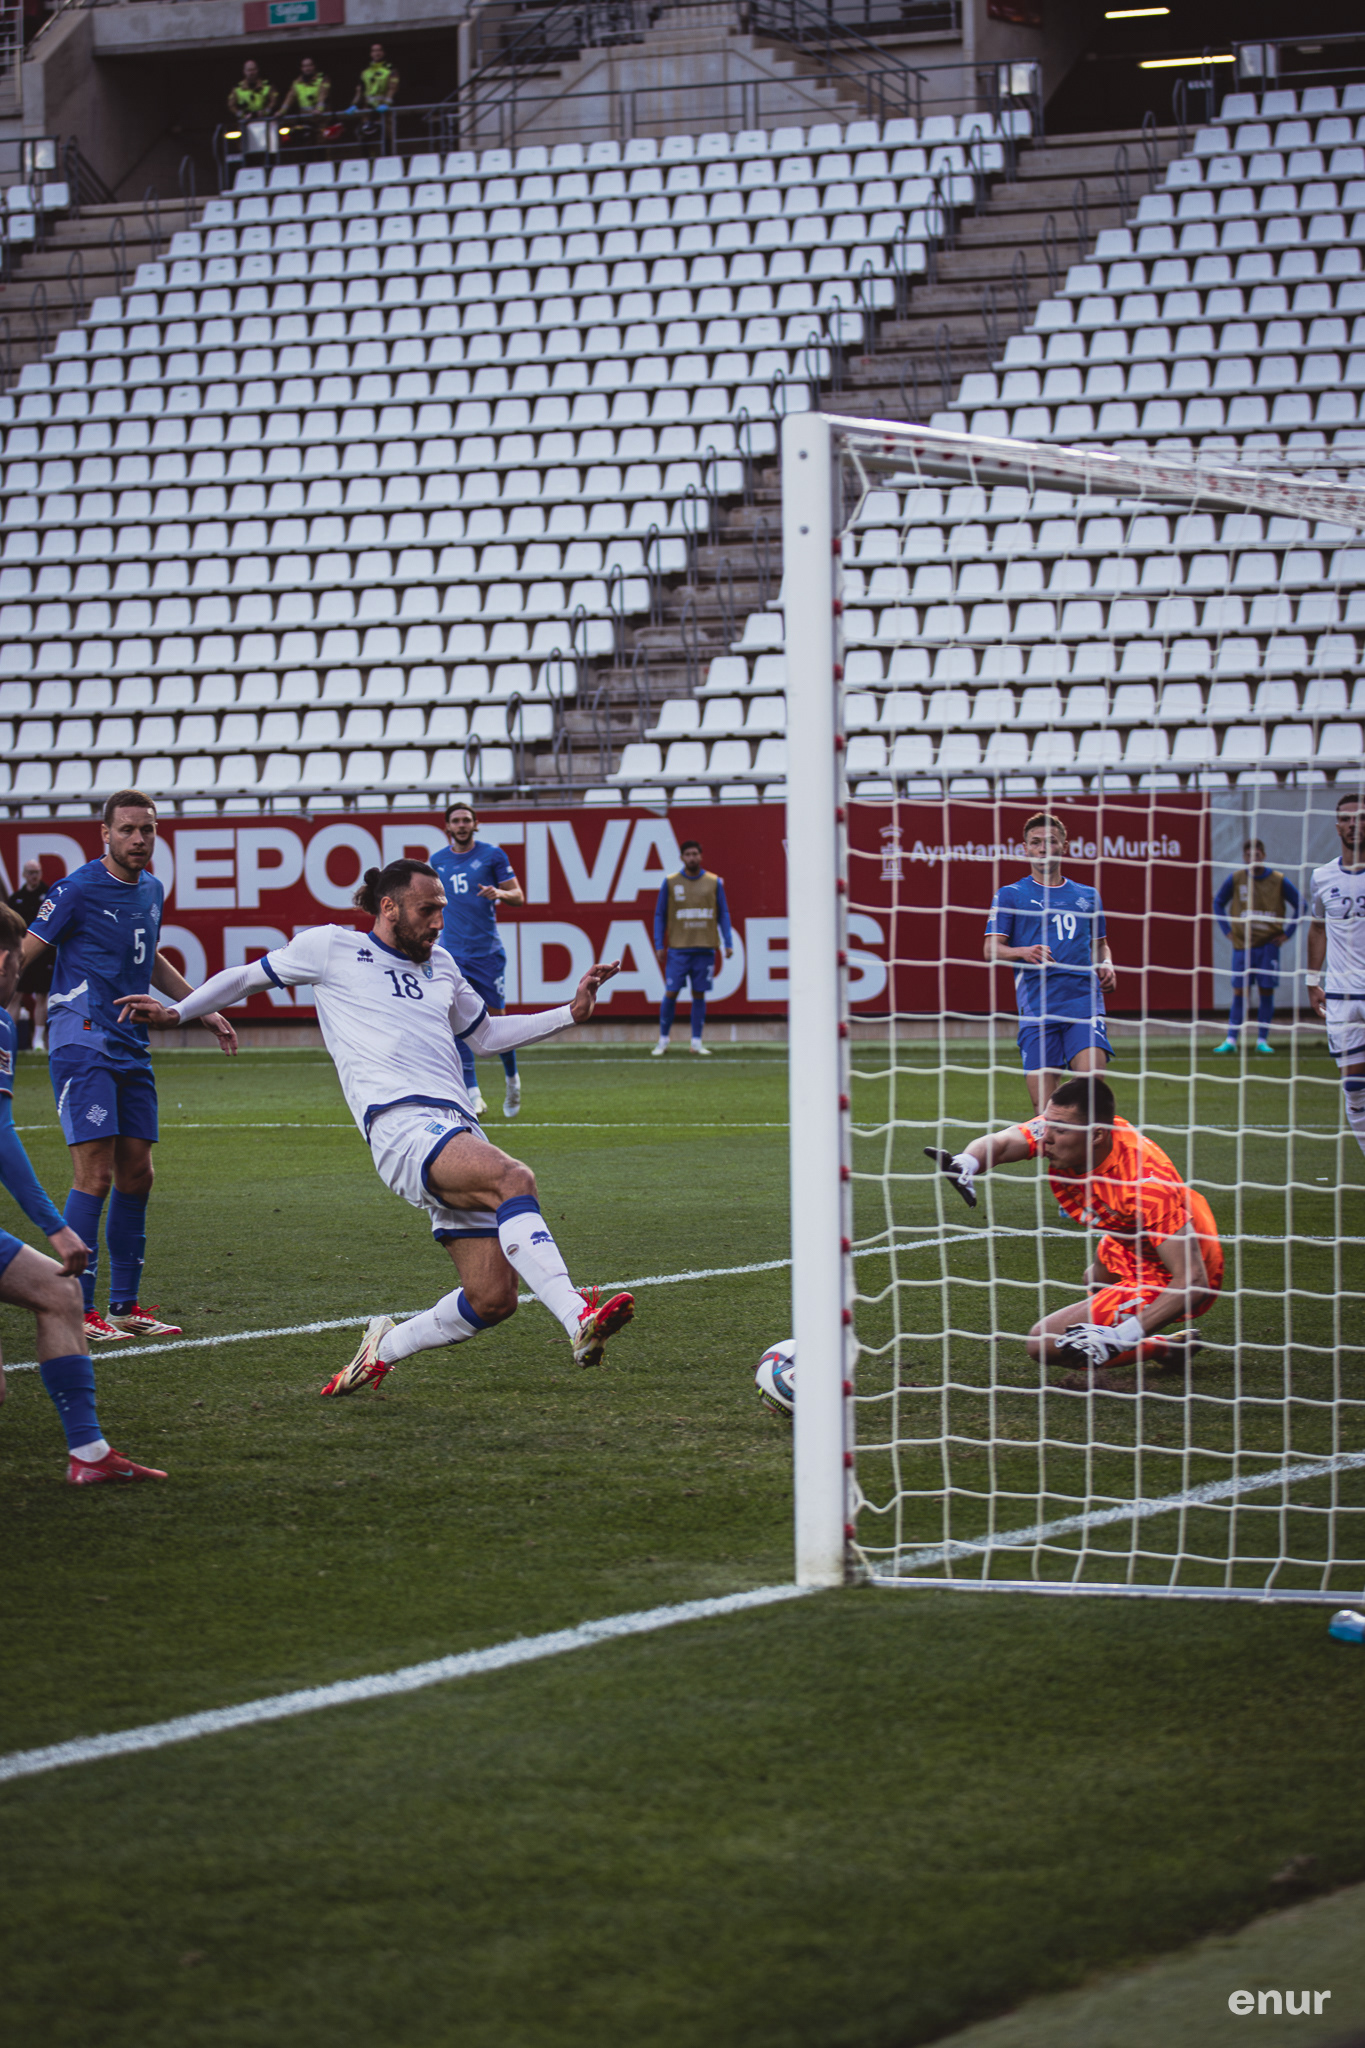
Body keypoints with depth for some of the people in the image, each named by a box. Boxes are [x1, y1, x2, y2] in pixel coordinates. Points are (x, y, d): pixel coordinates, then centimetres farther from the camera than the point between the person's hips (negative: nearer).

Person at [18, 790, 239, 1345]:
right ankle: (77, 1310, -9)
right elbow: (21, 956, -9)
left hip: (131, 1049, 8)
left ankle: (124, 1305, 17)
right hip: (82, 1044, -8)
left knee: (136, 1175, 8)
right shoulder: (77, 890, -9)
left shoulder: (150, 890, 14)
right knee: (95, 1175, -13)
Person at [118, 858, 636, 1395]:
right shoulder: (332, 948, 11)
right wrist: (177, 1012, 18)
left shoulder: (440, 965, 27)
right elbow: (250, 976, 24)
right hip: (401, 1124, -7)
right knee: (514, 1178, -35)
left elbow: (485, 1035, 38)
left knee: (492, 1298, -4)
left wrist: (571, 1013, 30)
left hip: (459, 1134, 7)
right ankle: (579, 1320, -48)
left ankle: (384, 1347, 21)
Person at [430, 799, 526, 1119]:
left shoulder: (492, 855, 0)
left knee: (497, 1018, 1)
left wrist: (500, 893, -20)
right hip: (452, 952, 2)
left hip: (488, 949, -2)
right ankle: (473, 1094, -8)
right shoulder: (437, 860, 8)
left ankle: (512, 1079, 26)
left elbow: (518, 898, 0)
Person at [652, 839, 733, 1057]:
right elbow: (659, 915, 7)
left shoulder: (714, 882, 6)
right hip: (678, 948, -1)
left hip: (705, 949, 1)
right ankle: (663, 1041, 5)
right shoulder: (670, 882, 3)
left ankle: (697, 1042, 9)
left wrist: (728, 943, 2)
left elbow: (723, 914, 11)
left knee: (699, 994, 3)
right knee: (671, 994, -4)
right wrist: (659, 945, 0)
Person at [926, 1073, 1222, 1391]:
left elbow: (1194, 1281, -38)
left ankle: (1169, 1349, -5)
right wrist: (965, 1163, -49)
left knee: (1044, 1343, -16)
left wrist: (1121, 1338, -44)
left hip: (1164, 1279, -9)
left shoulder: (1145, 1183, -38)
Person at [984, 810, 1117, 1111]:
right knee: (1044, 1106, -6)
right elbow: (991, 949, 3)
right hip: (1036, 1006, -1)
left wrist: (1106, 965, 7)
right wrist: (1024, 953, -17)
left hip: (1083, 1002, 1)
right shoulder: (1010, 895, 10)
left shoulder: (1087, 896, 19)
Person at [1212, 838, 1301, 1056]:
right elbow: (1218, 903, 14)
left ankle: (1262, 1040, 7)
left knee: (1266, 992, 0)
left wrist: (1287, 934, 1)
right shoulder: (1235, 879, 0)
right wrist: (1227, 930, 5)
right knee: (1239, 992, -2)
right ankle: (1231, 1040, 0)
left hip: (1268, 945, 0)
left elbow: (1299, 905, 7)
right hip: (1242, 945, 0)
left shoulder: (1278, 881, -2)